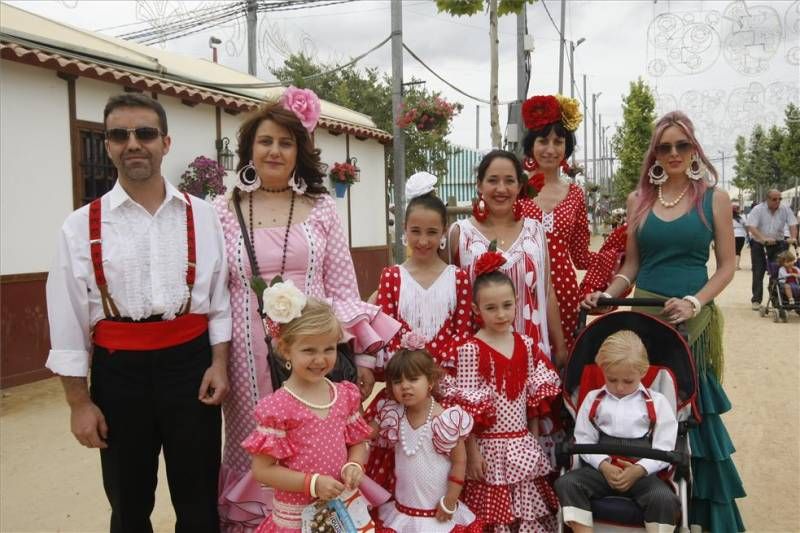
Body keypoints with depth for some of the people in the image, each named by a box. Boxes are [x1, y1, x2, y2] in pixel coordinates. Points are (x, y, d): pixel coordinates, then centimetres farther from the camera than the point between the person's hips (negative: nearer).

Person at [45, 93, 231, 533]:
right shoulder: (82, 225, -1)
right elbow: (68, 319, 0)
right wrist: (79, 401, -2)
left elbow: (219, 299, 6)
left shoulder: (201, 217, 2)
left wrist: (219, 364, -4)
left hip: (191, 364, 1)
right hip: (119, 372, 0)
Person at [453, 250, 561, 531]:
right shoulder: (470, 350, -13)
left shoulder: (527, 345, 3)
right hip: (489, 446, -5)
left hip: (524, 445, 5)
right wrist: (472, 451, -12)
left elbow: (535, 397, 8)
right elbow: (467, 407, -13)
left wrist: (534, 441, 7)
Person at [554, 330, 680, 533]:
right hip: (601, 468, 1)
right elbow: (584, 440, 6)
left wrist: (639, 470, -15)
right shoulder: (593, 399, 12)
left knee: (665, 498, -31)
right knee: (566, 483, -24)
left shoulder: (657, 402, 8)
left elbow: (664, 448, 2)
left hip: (642, 472, -1)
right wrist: (603, 465, -13)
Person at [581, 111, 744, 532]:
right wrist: (607, 296, -8)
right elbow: (631, 264, 9)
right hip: (644, 313, 2)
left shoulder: (714, 198, 1)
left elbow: (727, 265, 1)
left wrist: (694, 302, -14)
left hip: (692, 318, -2)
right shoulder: (639, 199, 7)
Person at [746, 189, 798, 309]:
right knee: (758, 272, -1)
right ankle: (756, 300, 5)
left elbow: (793, 225, -7)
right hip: (758, 243, -2)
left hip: (777, 244, 2)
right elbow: (751, 227, -22)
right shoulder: (758, 209, -13)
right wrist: (763, 239, -36)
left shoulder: (785, 209, -4)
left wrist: (793, 238, -26)